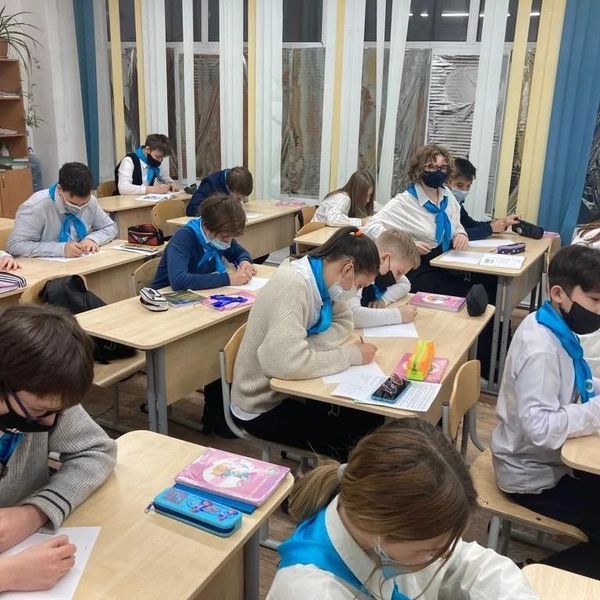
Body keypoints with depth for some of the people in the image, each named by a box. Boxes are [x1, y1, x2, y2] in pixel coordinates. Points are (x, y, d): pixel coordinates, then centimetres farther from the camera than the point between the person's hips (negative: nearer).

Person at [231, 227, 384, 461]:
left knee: (371, 417, 1)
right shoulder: (291, 287, -30)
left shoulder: (319, 277, -4)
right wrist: (351, 355, -26)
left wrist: (308, 346, -18)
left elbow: (343, 323, 3)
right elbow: (289, 362, -40)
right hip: (264, 406, -8)